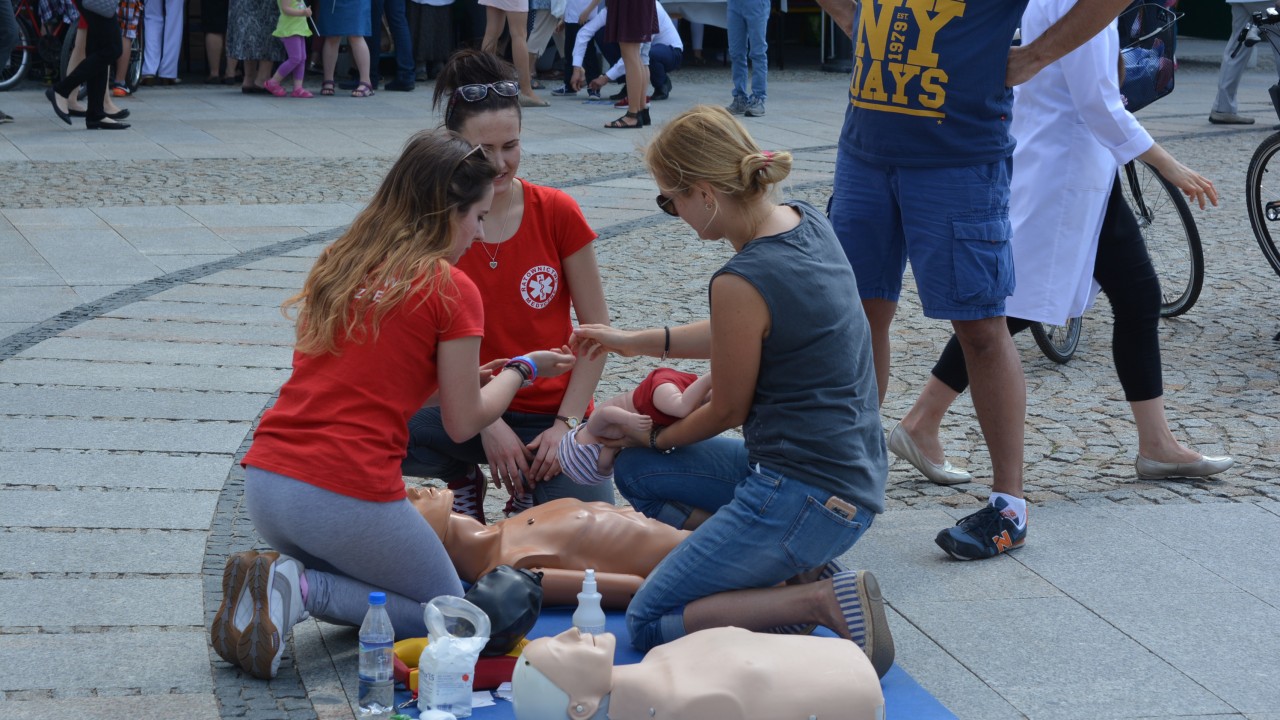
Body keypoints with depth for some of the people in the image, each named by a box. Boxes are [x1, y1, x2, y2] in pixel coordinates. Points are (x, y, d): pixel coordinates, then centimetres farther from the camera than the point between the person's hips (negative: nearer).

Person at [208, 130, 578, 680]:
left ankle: (276, 581, 1)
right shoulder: (451, 289, -5)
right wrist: (522, 369, 18)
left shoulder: (338, 264, 14)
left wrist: (456, 377, 24)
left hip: (263, 483, 7)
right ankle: (301, 588, -7)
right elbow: (463, 423, 1)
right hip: (348, 495, -7)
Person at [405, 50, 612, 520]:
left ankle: (531, 488, 13)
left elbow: (596, 328, -2)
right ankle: (463, 479, 3)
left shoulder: (556, 213, -6)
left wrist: (567, 423, -10)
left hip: (550, 416, 0)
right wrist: (490, 425, -14)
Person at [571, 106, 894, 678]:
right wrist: (635, 341, 22)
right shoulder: (806, 222, 3)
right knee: (636, 471, 20)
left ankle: (826, 601, -10)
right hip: (852, 474, 10)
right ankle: (795, 570, 8)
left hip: (808, 496, -10)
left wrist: (656, 438, 13)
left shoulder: (743, 281, -23)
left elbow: (728, 410, -8)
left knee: (647, 626, 0)